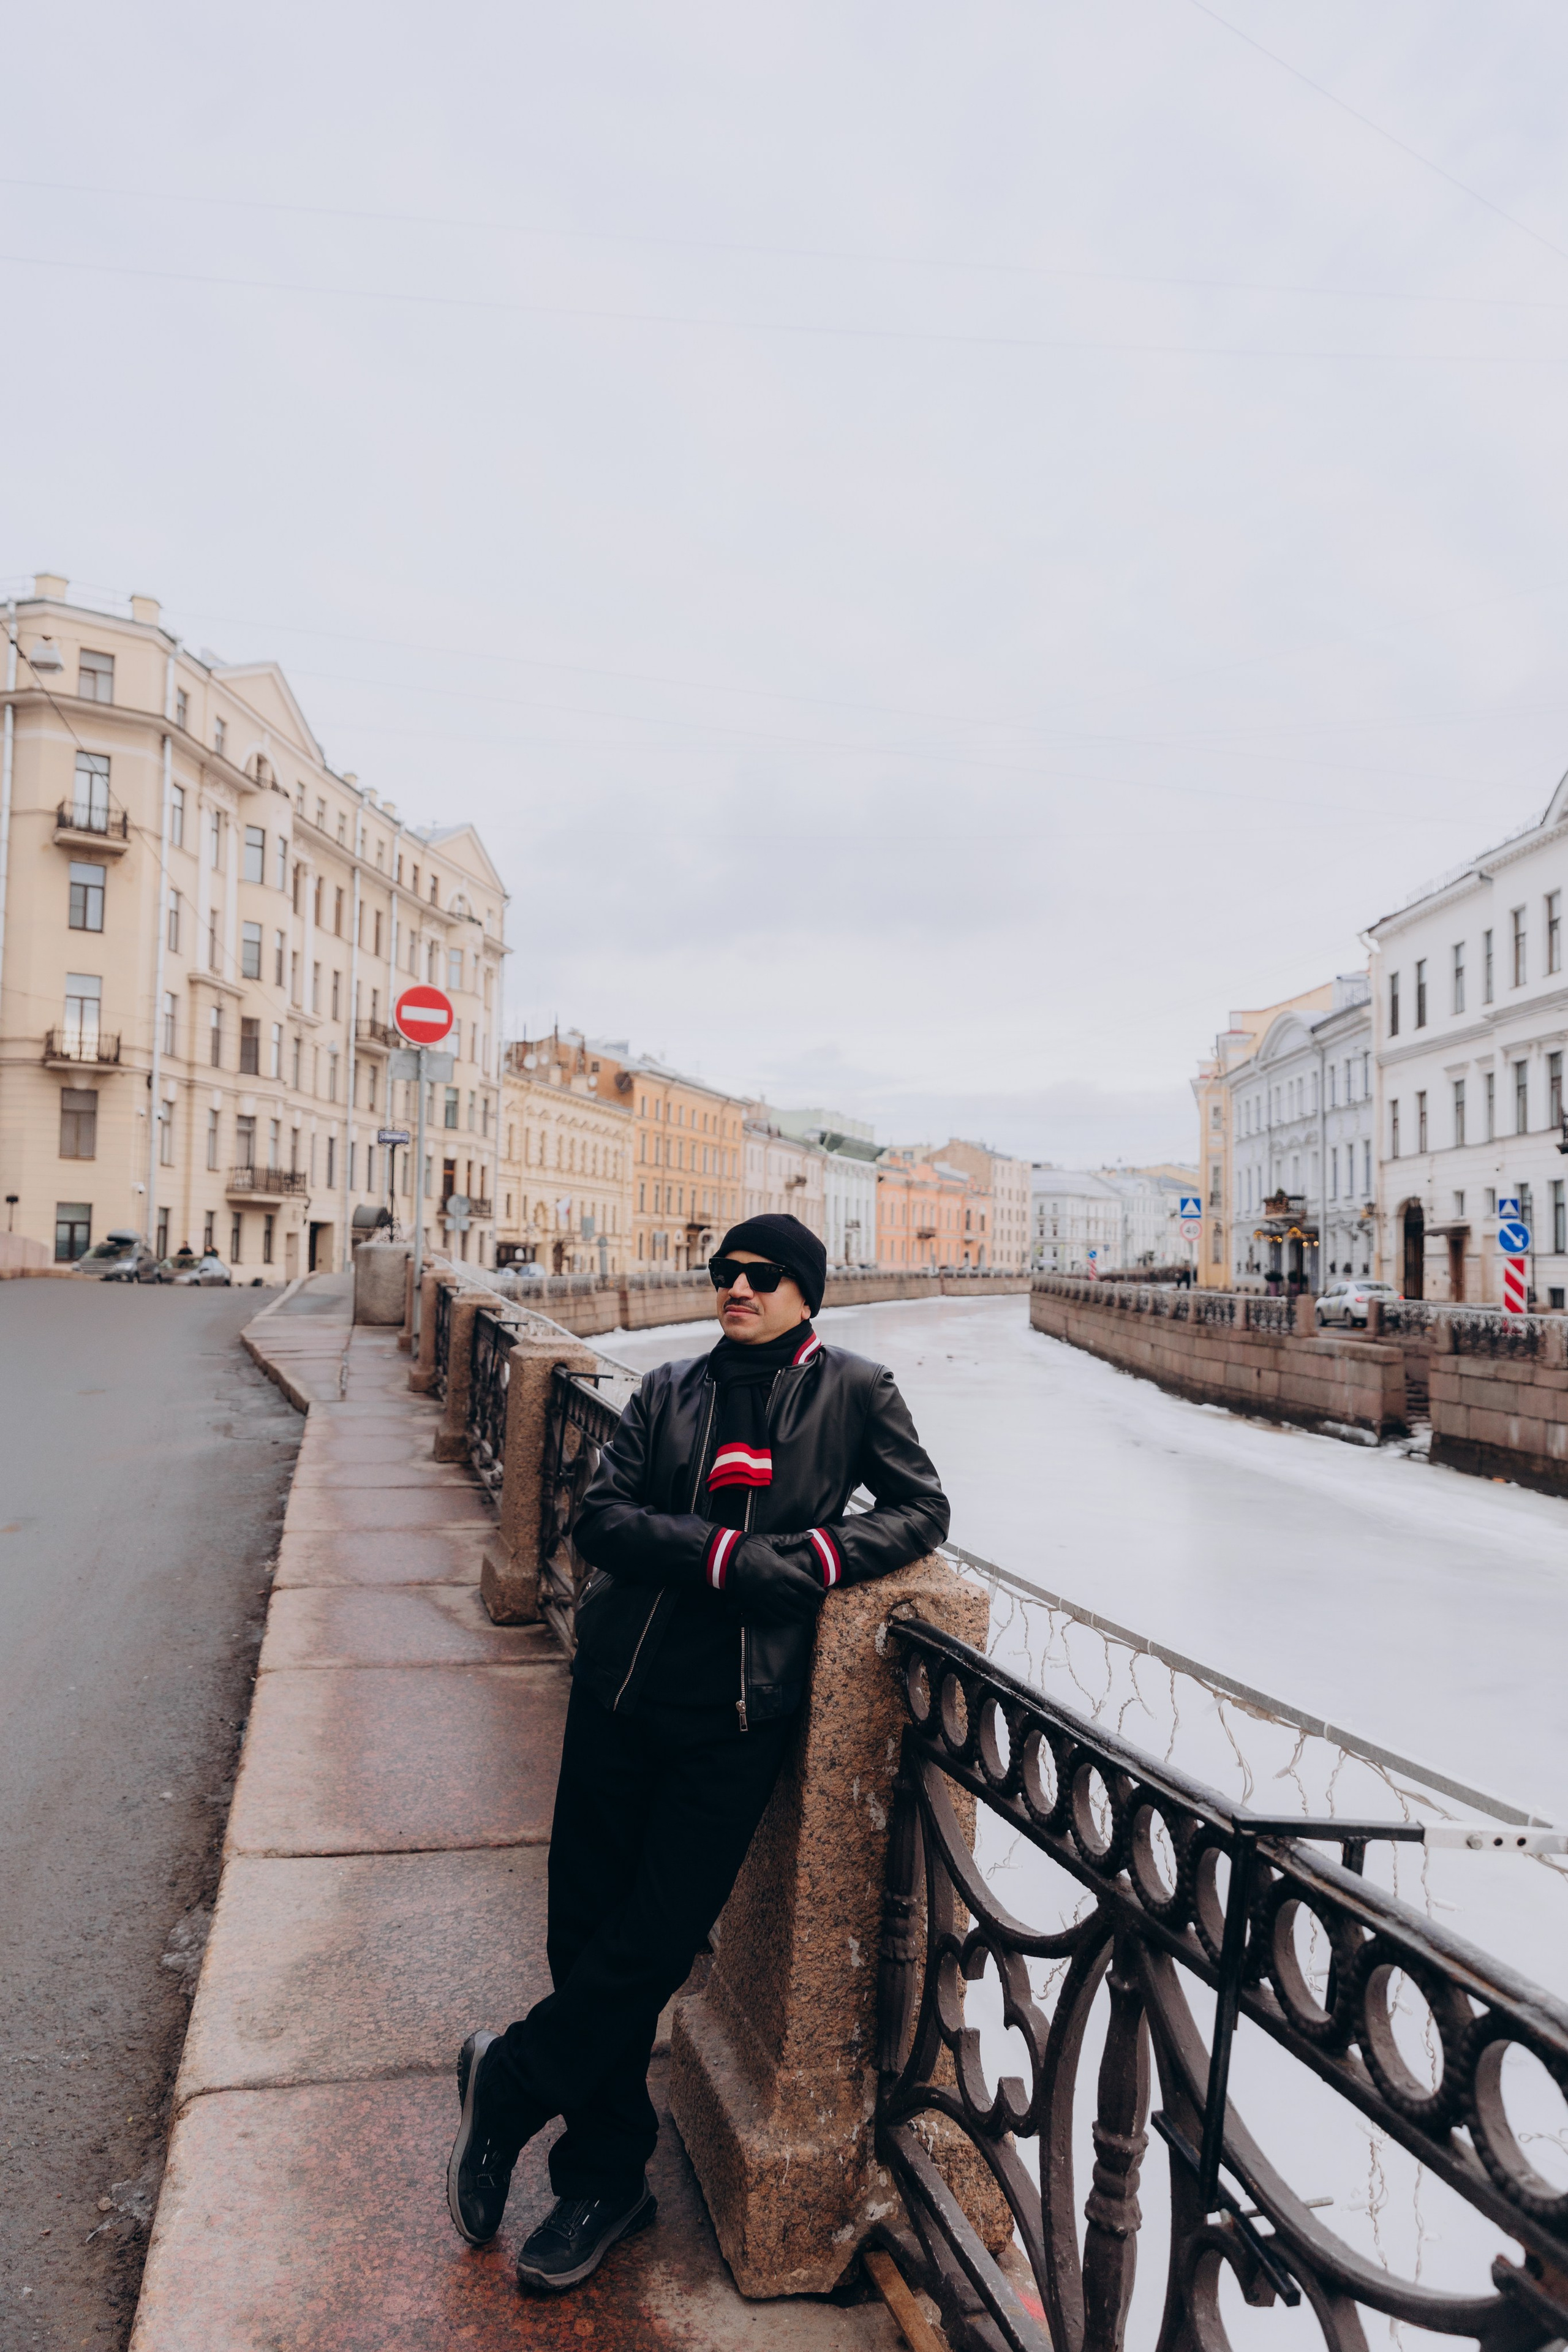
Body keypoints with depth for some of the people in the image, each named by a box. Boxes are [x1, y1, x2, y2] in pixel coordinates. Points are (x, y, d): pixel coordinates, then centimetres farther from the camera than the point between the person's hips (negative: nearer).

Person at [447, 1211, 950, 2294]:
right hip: (622, 1688, 3)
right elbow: (600, 1517, -2)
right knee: (587, 1932, 10)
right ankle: (608, 2179, 33)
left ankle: (508, 2082, 31)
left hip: (738, 1713, -2)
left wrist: (815, 1553, -12)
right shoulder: (671, 1390, 6)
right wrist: (729, 1553, -17)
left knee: (653, 1947, 1)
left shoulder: (855, 1391, 1)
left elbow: (923, 1510, 5)